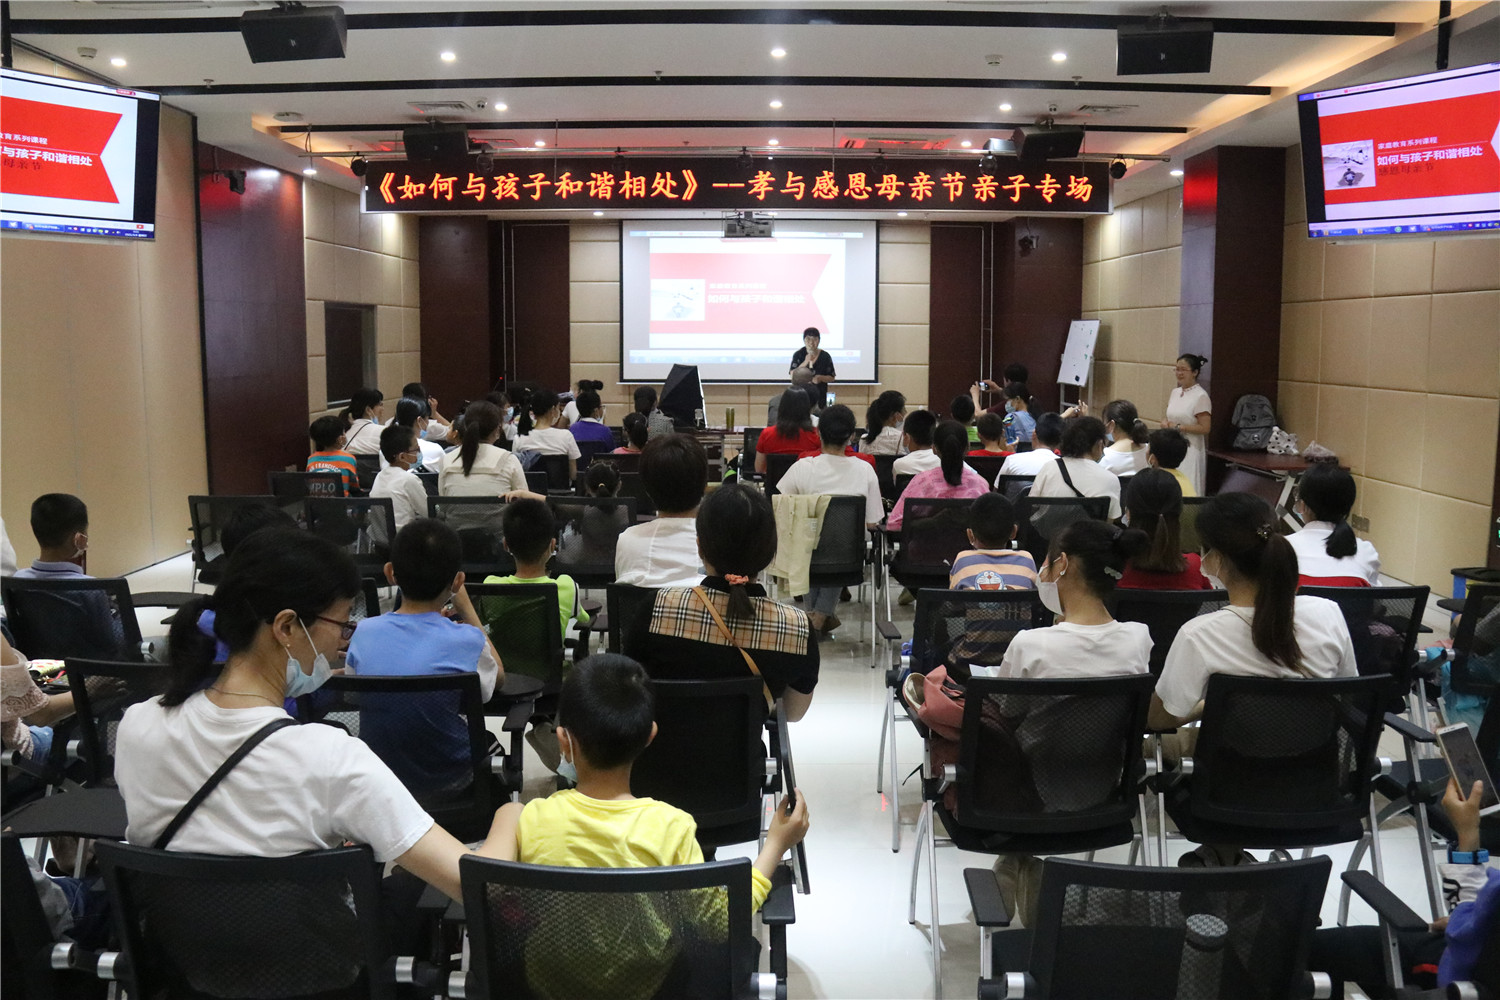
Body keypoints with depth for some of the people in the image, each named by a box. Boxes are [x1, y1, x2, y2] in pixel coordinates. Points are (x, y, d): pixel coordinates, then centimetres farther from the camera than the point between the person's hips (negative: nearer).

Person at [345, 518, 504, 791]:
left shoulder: (364, 632, -14)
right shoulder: (466, 640, -23)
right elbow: (498, 676, 0)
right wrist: (466, 607, 6)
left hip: (375, 777, 3)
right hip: (447, 779, -3)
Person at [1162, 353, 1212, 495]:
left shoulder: (1201, 396, -11)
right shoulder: (1175, 392, 10)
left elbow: (1205, 428, -15)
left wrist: (1178, 427, -16)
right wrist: (1166, 423, -3)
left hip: (1190, 450, -7)